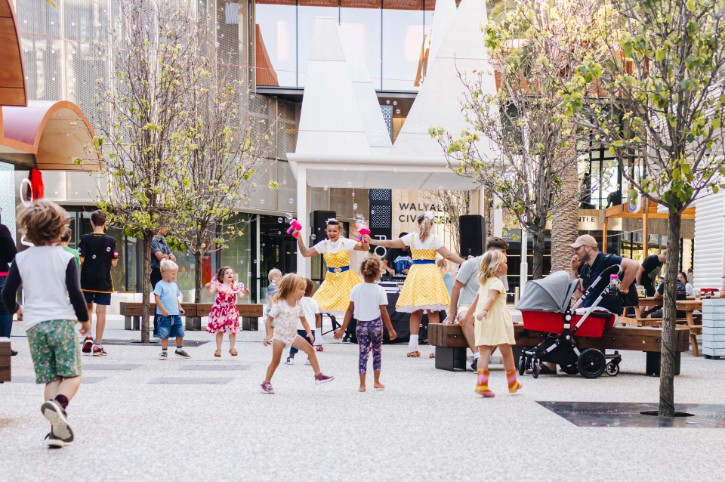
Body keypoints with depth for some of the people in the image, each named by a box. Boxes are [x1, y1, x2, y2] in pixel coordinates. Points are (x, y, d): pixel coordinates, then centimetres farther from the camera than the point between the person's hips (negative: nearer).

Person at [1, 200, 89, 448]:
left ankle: (58, 429, -1)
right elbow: (75, 293, -7)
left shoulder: (21, 259, 4)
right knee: (72, 374, 1)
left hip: (35, 325, 3)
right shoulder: (65, 258, -4)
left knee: (51, 378, 8)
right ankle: (58, 403, -30)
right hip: (62, 321, -3)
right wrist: (85, 319, 8)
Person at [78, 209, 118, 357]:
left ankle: (87, 338, 7)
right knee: (101, 312, 2)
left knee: (88, 308, 19)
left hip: (87, 281, 1)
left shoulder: (85, 239, -6)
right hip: (104, 282, -1)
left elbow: (80, 260, -10)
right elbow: (114, 263, -3)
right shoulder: (111, 241, -5)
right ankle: (97, 345, 4)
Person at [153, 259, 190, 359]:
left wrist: (179, 307, 12)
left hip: (176, 314, 6)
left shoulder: (174, 285, 14)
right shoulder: (160, 285, -8)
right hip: (165, 315, -6)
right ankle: (164, 351, 13)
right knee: (164, 335, 2)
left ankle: (179, 349, 26)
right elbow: (157, 298, -13)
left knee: (180, 333, 11)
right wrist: (163, 310, -19)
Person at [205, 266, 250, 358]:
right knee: (219, 330, 7)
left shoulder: (236, 286, 1)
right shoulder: (218, 285, -5)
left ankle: (232, 348, 19)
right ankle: (218, 349, 17)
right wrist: (208, 288, -25)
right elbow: (209, 294, -6)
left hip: (231, 311, 1)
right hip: (219, 310, -1)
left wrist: (246, 294, -17)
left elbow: (241, 297, 2)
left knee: (232, 330, 3)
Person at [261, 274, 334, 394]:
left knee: (310, 349, -5)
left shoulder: (298, 305, 3)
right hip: (279, 336, -5)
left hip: (292, 335, 6)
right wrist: (269, 334, -23)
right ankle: (266, 383, 11)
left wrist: (309, 332, 3)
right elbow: (269, 319, -13)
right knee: (275, 360, -3)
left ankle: (318, 375, 1)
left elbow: (303, 319, 15)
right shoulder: (279, 304, -16)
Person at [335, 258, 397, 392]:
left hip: (361, 325, 1)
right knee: (377, 352, 16)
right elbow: (383, 313, -9)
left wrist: (342, 328, 2)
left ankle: (362, 385, 5)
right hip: (375, 324, -1)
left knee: (363, 353, 6)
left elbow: (350, 310, -3)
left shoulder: (356, 289, -5)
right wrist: (391, 330, 1)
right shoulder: (379, 290, -10)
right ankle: (376, 382, 22)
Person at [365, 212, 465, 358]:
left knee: (415, 312, 6)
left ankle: (413, 347, 5)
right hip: (431, 273, -2)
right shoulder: (435, 238, -1)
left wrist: (372, 241, 18)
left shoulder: (411, 237, 3)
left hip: (416, 273, 2)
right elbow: (448, 255, -7)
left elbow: (391, 243, 7)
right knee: (433, 312, -2)